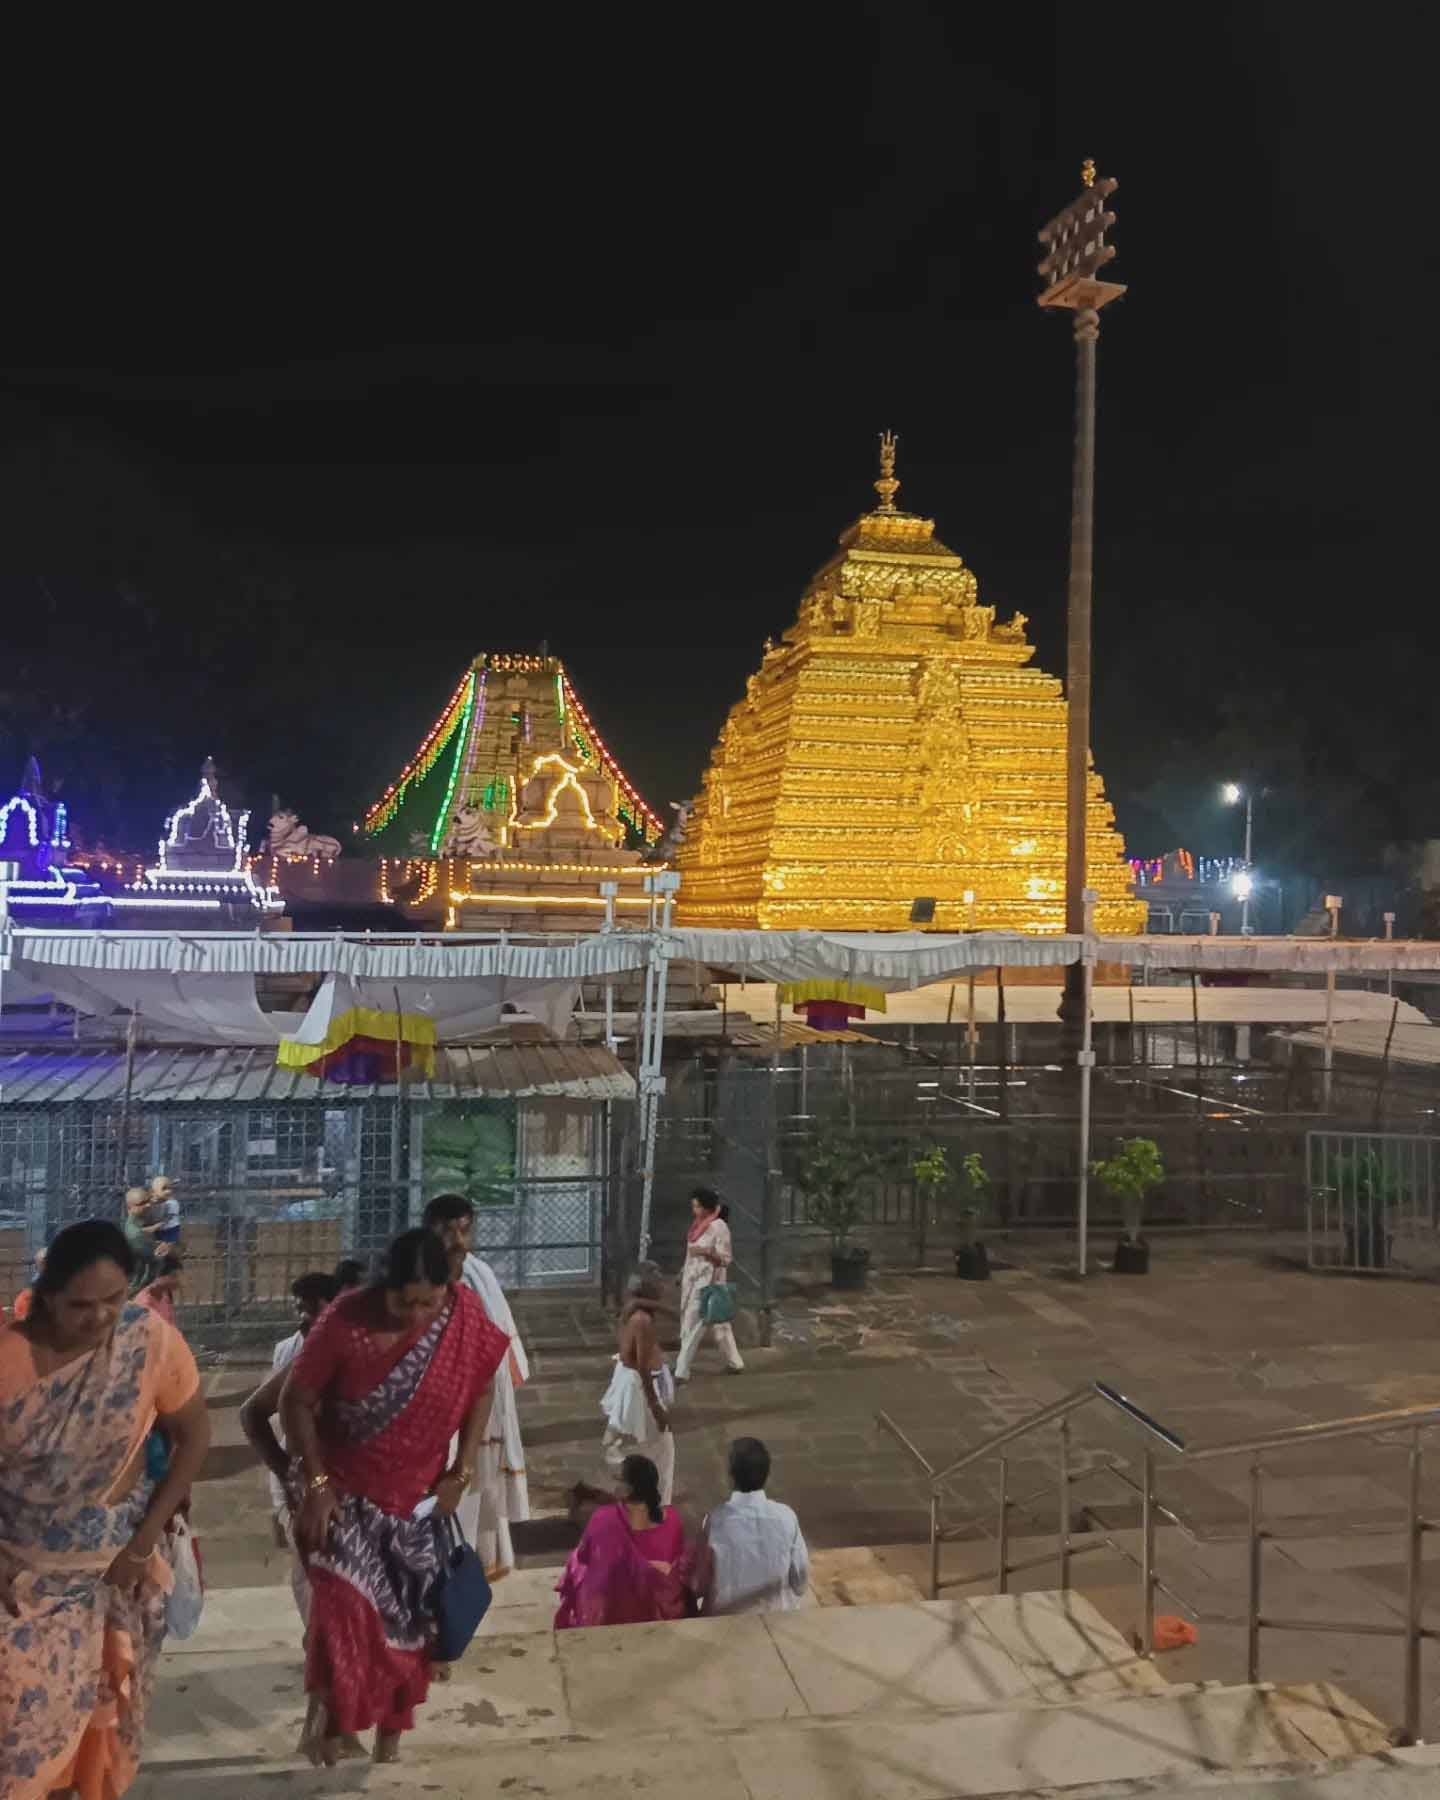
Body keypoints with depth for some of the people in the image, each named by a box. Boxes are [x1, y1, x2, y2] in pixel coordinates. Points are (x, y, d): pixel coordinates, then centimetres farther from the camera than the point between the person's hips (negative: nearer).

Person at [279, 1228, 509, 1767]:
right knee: (343, 1610, -17)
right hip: (347, 1494, -3)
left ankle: (388, 1745, 34)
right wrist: (316, 1483, -17)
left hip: (418, 1499, 3)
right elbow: (296, 1402, -13)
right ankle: (326, 1732, 6)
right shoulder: (345, 1322, -24)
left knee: (406, 1622, 11)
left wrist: (461, 1473, -6)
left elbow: (480, 1392, -1)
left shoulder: (465, 1317, -16)